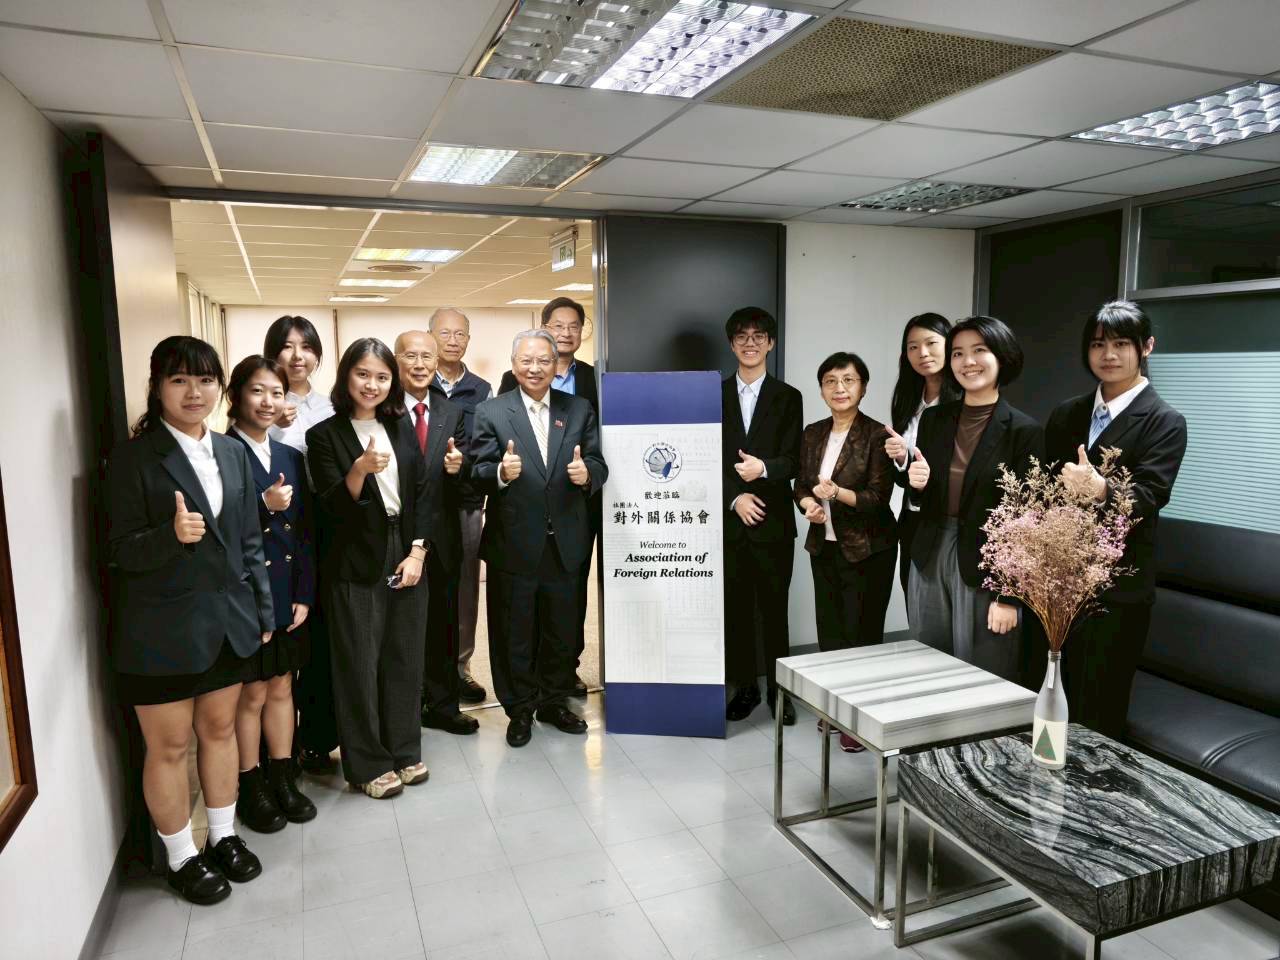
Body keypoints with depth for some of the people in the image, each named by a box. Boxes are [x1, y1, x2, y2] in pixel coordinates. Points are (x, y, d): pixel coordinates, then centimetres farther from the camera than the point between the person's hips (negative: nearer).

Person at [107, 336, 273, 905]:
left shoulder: (232, 453, 6)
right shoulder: (134, 458, -10)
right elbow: (120, 551, -11)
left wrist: (263, 610, 10)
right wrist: (171, 535, -31)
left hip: (228, 621, 5)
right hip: (161, 629, -5)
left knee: (220, 730, 18)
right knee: (169, 746, 9)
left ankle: (223, 836, 35)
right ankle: (181, 858, 28)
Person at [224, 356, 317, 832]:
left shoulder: (291, 457, 8)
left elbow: (304, 532, 7)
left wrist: (305, 594, 2)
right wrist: (263, 505, -23)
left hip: (287, 594, 5)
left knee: (281, 689, 16)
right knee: (251, 694, 9)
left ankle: (282, 780, 31)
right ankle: (250, 788, 26)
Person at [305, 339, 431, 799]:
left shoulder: (400, 428, 8)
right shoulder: (325, 435, -5)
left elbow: (421, 492, 7)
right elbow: (333, 508, -11)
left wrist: (418, 552, -2)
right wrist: (360, 470, -30)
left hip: (405, 557, 4)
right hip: (355, 566, -4)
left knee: (405, 659, 11)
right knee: (360, 665, 4)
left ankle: (403, 751, 27)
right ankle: (368, 763, 20)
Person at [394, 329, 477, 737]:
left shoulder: (452, 413, 6)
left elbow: (461, 478, 2)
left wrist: (456, 466, -20)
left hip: (441, 537, 4)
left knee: (442, 625, 14)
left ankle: (442, 704, 29)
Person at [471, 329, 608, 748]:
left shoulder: (580, 410, 5)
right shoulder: (491, 412, -2)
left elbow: (598, 465, 2)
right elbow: (478, 474, -7)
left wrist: (587, 472, -20)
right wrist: (501, 472, -28)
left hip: (565, 543, 2)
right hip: (513, 544, -2)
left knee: (562, 629, 16)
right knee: (514, 633, 11)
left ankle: (553, 701, 36)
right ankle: (519, 709, 29)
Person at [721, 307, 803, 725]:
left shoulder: (787, 397, 5)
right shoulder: (715, 396, 8)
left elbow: (793, 460, -2)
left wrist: (764, 468, -22)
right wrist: (735, 497, -10)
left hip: (773, 520, -1)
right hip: (731, 519, 1)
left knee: (775, 608, 4)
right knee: (736, 607, 6)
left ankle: (778, 689, 17)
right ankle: (744, 686, 20)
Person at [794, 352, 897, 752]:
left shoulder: (876, 435, -12)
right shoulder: (812, 434, 6)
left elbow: (878, 498, -14)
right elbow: (801, 485, 11)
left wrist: (838, 493, -29)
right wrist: (809, 505, -10)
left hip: (868, 550, -5)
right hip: (824, 547, 5)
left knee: (862, 633, 1)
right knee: (829, 629, 11)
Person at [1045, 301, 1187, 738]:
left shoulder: (1165, 422, -6)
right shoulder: (1066, 414, 10)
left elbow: (1147, 498, -18)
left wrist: (1100, 489, -40)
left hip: (1117, 591, -4)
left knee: (1096, 722, 4)